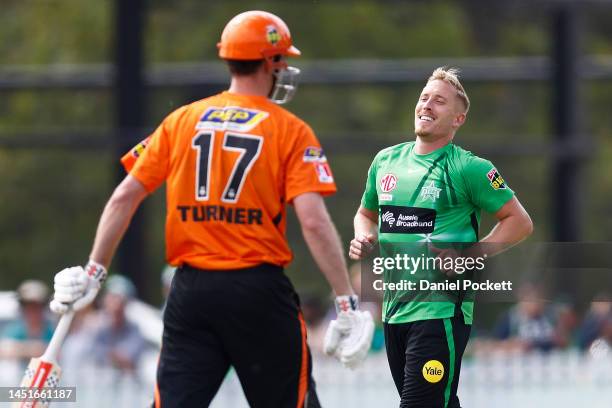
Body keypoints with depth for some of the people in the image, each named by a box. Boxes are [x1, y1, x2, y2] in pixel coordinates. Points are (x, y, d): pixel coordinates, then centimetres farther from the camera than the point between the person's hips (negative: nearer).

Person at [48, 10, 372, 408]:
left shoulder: (181, 120, 9)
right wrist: (347, 302, -12)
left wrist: (93, 272, 11)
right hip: (260, 292, -3)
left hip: (190, 289, 3)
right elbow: (314, 221, -13)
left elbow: (125, 197, 5)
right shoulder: (291, 131, -2)